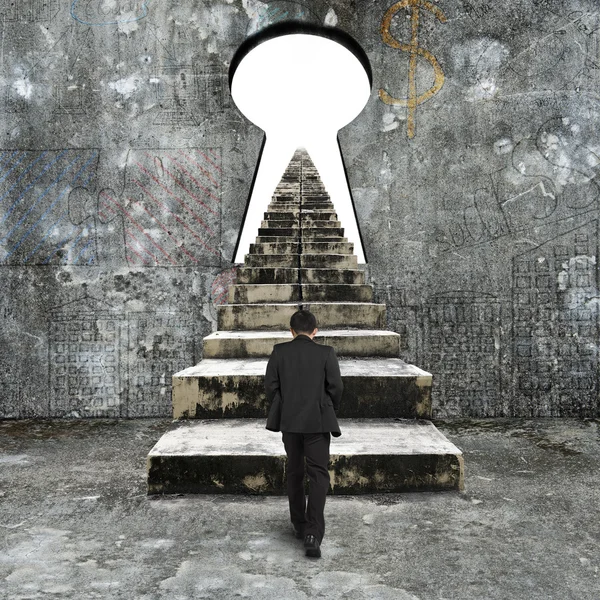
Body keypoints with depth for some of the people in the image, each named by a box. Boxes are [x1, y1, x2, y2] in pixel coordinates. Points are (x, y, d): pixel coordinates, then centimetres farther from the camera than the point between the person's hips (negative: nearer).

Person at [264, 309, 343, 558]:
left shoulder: (279, 351, -2)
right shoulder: (326, 353, -5)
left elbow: (270, 386, -3)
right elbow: (336, 387, -6)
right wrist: (330, 410, 12)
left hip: (289, 420, 2)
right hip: (317, 421, -2)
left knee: (295, 472, 18)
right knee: (318, 475, 2)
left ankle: (299, 524, 28)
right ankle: (313, 533, -10)